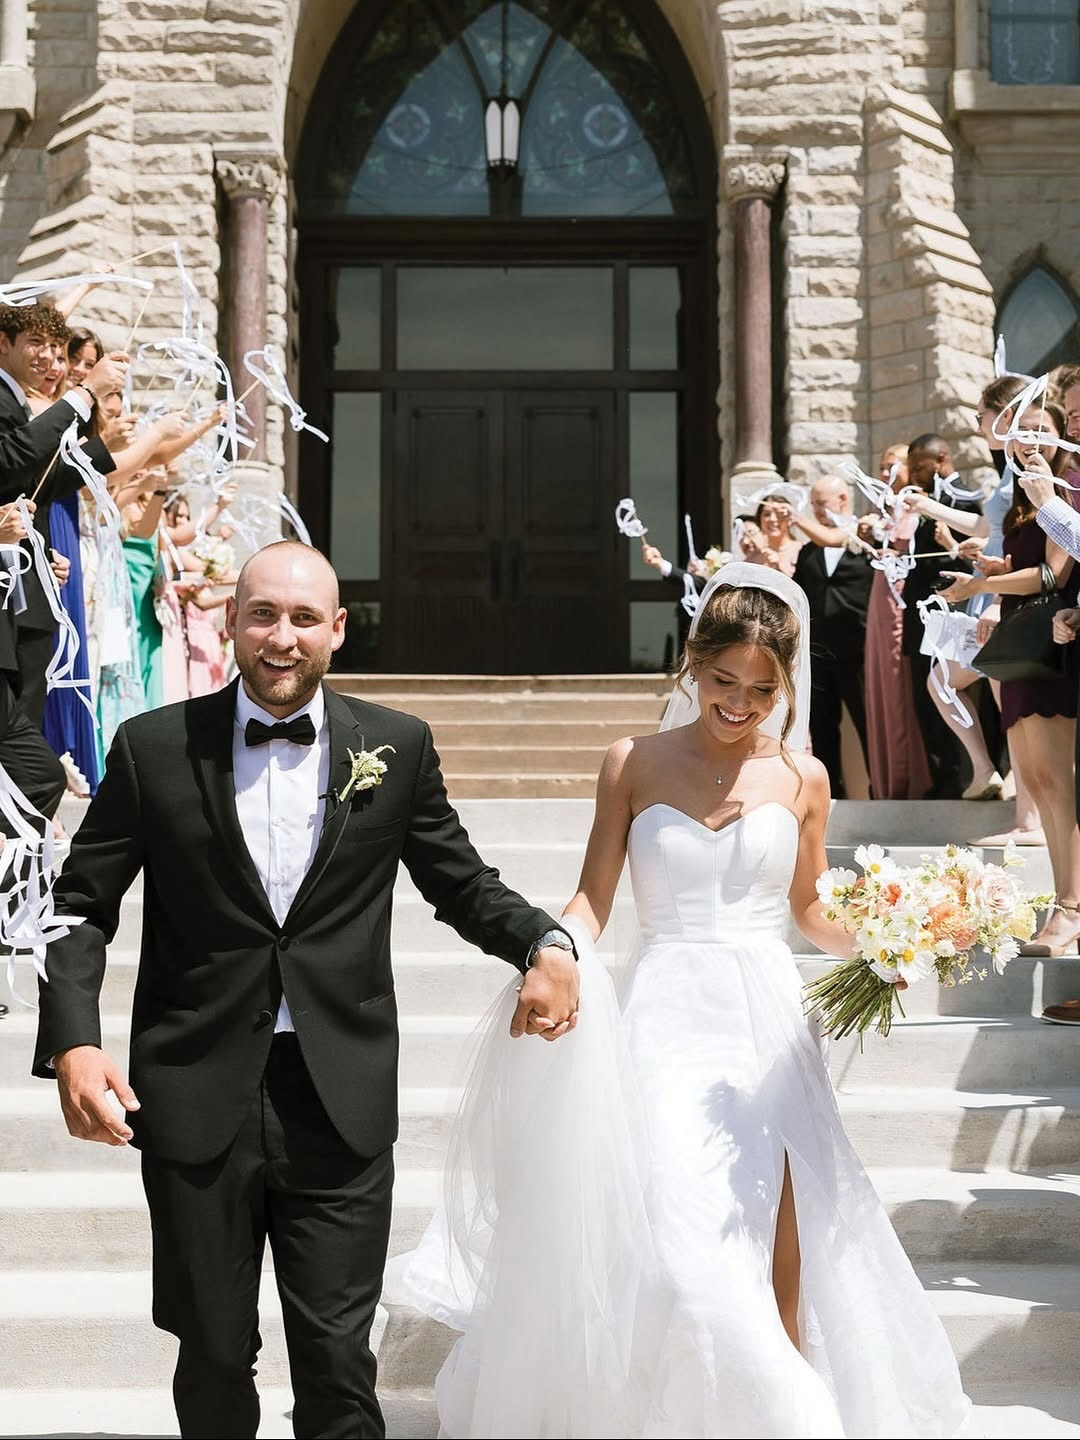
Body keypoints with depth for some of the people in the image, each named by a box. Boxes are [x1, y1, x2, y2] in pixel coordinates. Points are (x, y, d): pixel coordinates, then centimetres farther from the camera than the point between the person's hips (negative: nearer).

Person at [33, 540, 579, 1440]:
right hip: (197, 1096, 0)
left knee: (337, 1357, 5)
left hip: (340, 1099, 0)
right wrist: (72, 1041, -11)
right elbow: (82, 906, 3)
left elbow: (462, 885, 11)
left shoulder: (397, 748, 3)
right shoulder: (154, 748, 0)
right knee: (212, 1354, 13)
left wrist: (545, 944, -9)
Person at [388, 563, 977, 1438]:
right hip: (668, 1015, -1)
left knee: (776, 1241, -5)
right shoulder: (635, 765, 5)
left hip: (768, 1020, 1)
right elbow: (591, 901, 3)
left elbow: (810, 912, 15)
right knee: (672, 1227, -14)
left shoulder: (801, 777, 8)